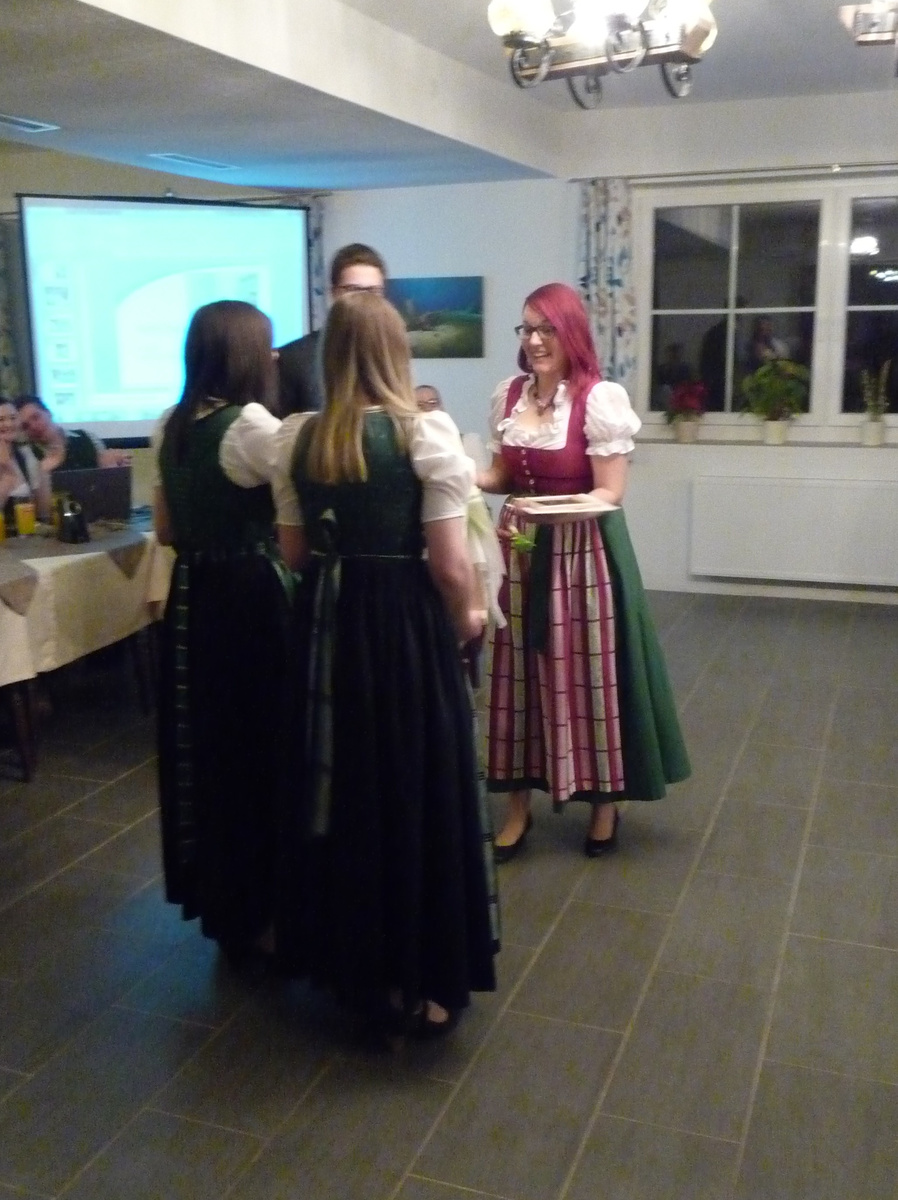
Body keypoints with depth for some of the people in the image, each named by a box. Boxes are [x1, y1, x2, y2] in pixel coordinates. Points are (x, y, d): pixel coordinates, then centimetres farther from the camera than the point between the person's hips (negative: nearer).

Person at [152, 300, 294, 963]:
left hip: (193, 599, 7)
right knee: (260, 747, 5)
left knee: (208, 747, 16)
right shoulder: (251, 424, -16)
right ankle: (256, 911, 18)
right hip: (252, 599, -7)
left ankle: (221, 901, 31)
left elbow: (166, 531, 14)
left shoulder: (170, 427, 7)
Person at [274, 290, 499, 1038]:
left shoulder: (302, 441, 2)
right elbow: (450, 564, -14)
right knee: (417, 794, 8)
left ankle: (352, 962, 33)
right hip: (408, 627, -4)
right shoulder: (426, 434, -12)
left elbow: (294, 553, 7)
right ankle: (419, 982, 20)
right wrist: (467, 619, 4)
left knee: (343, 790, 17)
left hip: (327, 626, 5)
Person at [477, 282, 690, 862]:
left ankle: (606, 802, 22)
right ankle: (518, 806, 20)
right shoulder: (509, 395, 6)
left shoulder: (600, 398, -12)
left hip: (583, 552, -5)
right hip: (521, 550, 5)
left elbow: (611, 493, -14)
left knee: (588, 671, 3)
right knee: (522, 672, 8)